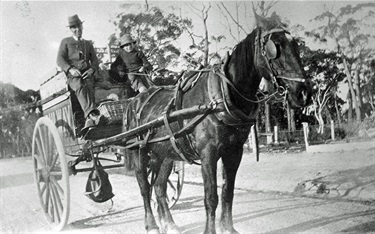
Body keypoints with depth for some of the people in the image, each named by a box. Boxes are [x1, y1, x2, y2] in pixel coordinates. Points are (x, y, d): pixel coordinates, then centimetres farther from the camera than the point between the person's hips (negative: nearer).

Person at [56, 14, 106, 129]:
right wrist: (71, 69, -17)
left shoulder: (88, 44, 26)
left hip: (87, 74, 2)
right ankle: (93, 114, -58)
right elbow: (60, 60, 3)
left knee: (88, 88, -33)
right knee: (79, 87, -36)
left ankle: (89, 120, -51)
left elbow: (95, 61, 16)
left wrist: (91, 70, -8)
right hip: (72, 76, -2)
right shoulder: (65, 42, 17)